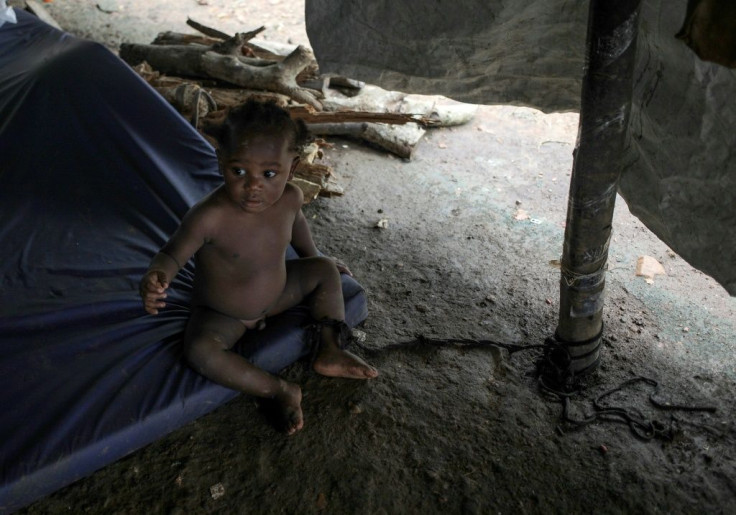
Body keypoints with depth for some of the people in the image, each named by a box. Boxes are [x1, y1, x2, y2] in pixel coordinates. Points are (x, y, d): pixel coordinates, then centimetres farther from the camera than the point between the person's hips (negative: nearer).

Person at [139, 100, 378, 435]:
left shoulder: (290, 198, -18)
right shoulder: (209, 217, -36)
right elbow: (172, 254, -26)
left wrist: (313, 257, 23)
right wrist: (157, 278, -49)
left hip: (275, 293, 5)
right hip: (220, 315, -5)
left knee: (325, 271, 4)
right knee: (200, 350, -33)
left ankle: (329, 351, 4)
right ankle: (279, 391, -19)